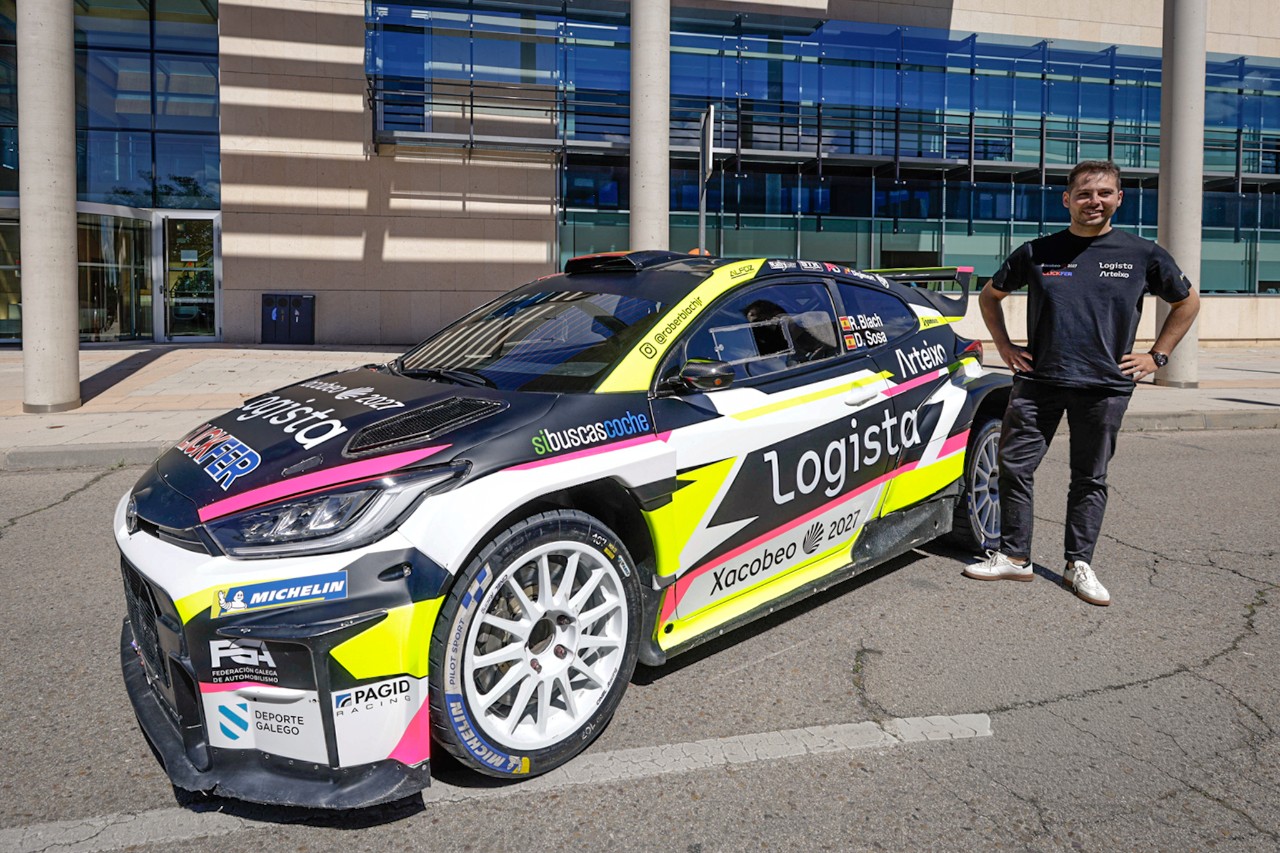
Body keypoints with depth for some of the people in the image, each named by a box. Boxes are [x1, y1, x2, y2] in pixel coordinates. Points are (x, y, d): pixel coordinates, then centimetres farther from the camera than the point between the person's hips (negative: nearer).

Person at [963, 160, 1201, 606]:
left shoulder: (1143, 255, 3)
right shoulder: (1037, 252, 4)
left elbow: (1187, 302, 17)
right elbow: (990, 295, 18)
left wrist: (1156, 355, 8)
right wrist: (1005, 346, 9)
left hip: (1106, 386, 0)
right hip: (1038, 380, 1)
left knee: (1091, 479, 7)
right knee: (1014, 467, 0)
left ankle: (1079, 564, 20)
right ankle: (1014, 556, 13)